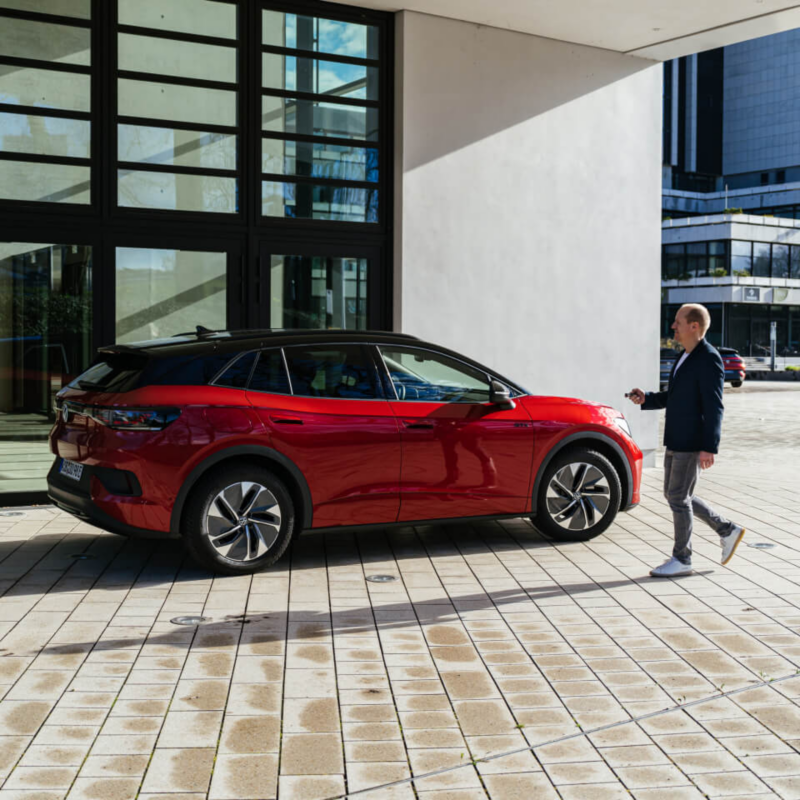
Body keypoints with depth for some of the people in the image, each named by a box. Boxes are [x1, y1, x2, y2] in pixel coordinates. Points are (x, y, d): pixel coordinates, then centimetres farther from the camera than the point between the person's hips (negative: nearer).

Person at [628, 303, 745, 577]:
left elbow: (714, 407, -19)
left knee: (678, 497, -2)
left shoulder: (709, 360, -16)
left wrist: (709, 448, -23)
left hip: (693, 443, -10)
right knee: (674, 495, 15)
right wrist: (646, 399, 7)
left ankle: (682, 560, 10)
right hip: (676, 441, 10)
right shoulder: (685, 357, 13)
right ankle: (727, 530, 26)